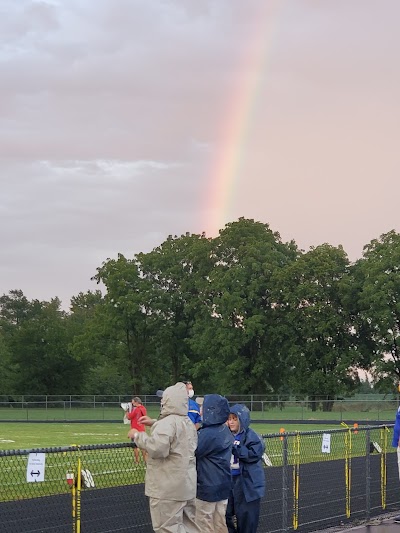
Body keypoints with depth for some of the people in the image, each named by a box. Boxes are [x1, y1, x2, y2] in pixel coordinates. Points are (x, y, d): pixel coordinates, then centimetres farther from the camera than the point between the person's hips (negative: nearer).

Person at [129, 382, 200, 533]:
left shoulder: (167, 423, -18)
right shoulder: (188, 423, 13)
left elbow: (158, 448, -29)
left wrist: (138, 436, -15)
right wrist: (154, 424, 22)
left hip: (168, 488, -9)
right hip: (188, 485, 9)